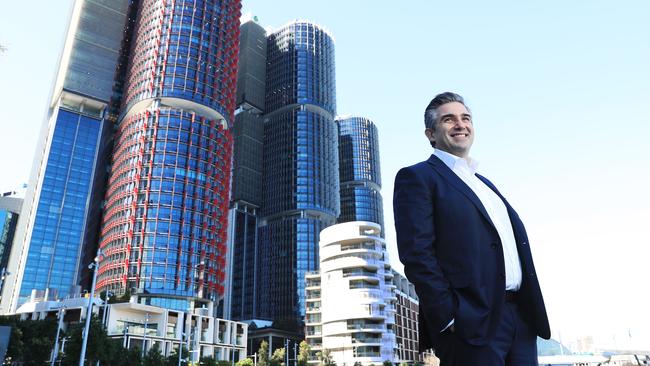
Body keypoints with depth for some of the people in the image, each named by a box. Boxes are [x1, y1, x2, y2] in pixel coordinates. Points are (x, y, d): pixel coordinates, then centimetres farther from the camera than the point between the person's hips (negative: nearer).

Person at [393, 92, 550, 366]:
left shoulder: (485, 184, 22)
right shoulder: (417, 177, -3)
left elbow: (515, 247, 21)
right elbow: (416, 254, -13)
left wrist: (532, 311, 12)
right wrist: (449, 319, -17)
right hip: (472, 324, -7)